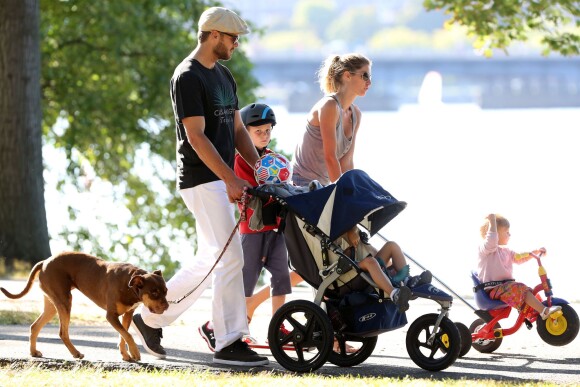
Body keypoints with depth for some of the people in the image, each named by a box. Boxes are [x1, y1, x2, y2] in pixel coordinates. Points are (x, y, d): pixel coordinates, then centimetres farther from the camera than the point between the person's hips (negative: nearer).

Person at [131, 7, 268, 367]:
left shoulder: (224, 75, 17)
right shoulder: (188, 77, -12)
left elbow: (237, 129, 19)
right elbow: (196, 137, -18)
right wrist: (231, 179, -23)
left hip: (221, 179, 9)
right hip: (203, 181, -9)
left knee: (208, 262, 12)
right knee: (231, 259, -11)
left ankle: (151, 318, 22)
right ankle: (229, 343, -7)